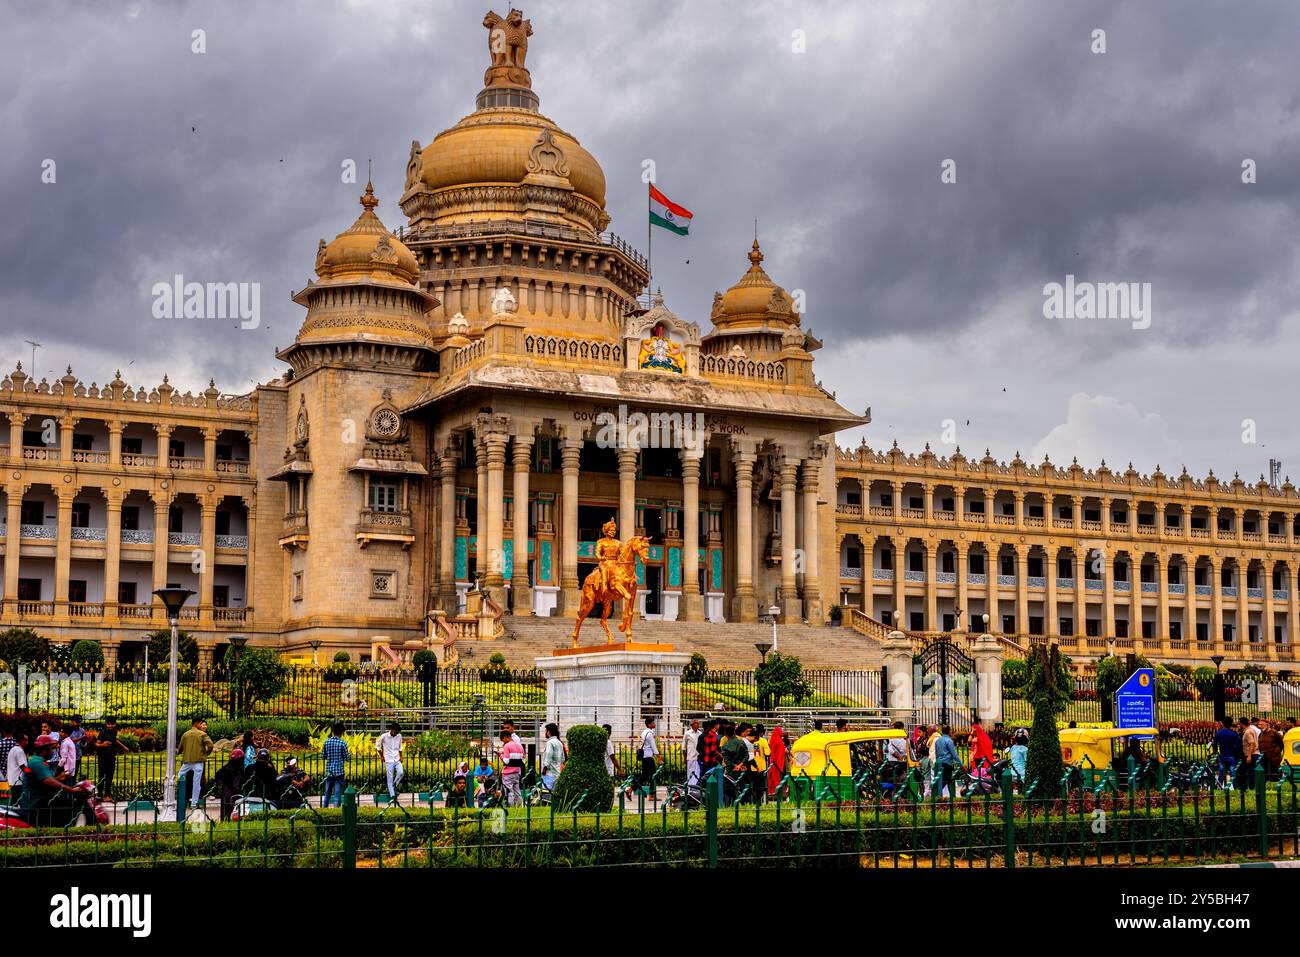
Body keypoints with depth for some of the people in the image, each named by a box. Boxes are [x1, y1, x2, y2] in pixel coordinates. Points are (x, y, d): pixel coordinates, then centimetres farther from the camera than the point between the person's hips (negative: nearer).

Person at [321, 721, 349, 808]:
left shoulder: (326, 742, 1)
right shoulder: (342, 743, -11)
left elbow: (323, 756, 7)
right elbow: (346, 758, -7)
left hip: (329, 771, 4)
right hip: (339, 771, -4)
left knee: (327, 793, 14)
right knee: (337, 794, -1)